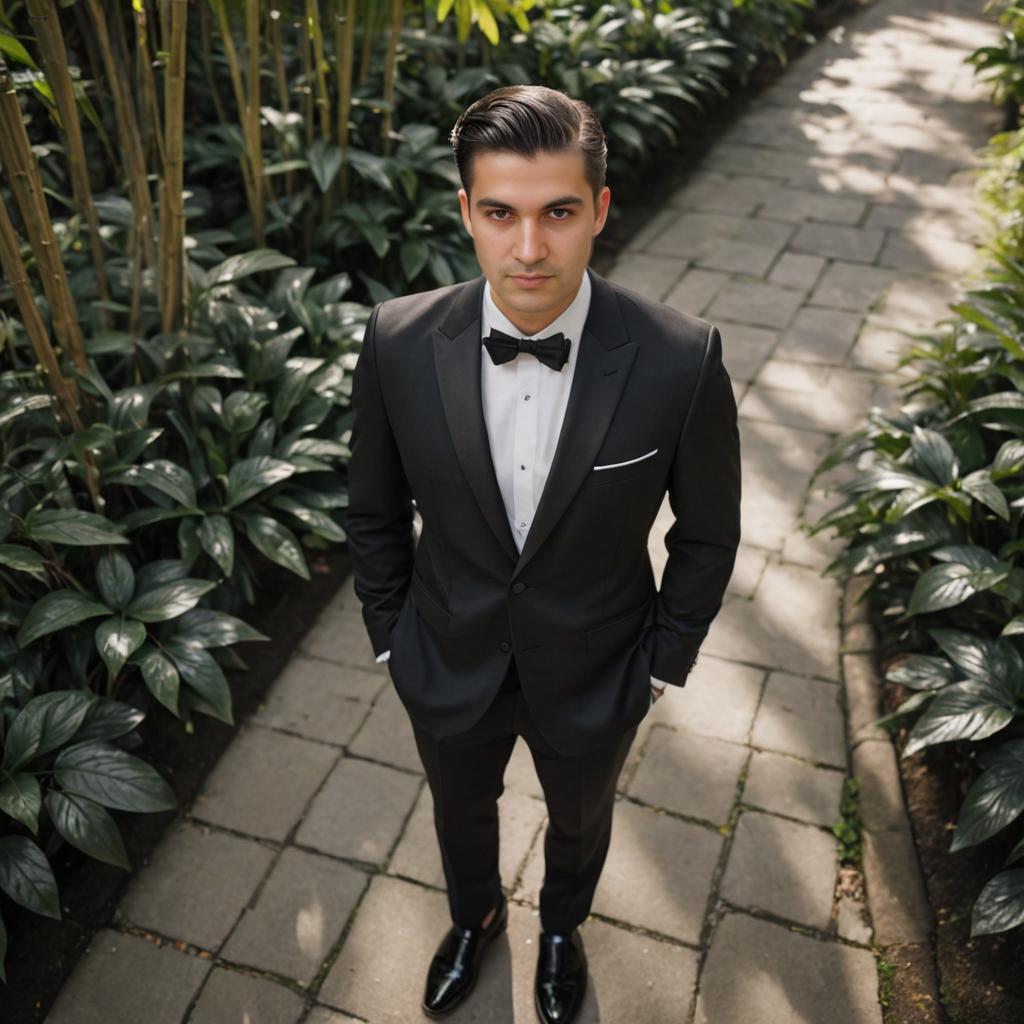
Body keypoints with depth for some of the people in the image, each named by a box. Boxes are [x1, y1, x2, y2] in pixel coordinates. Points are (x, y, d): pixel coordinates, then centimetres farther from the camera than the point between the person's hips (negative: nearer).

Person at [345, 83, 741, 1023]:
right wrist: (390, 637, 2)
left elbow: (706, 532, -10)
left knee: (580, 820, 30)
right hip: (448, 666, 1)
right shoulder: (398, 344, -22)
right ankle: (475, 914, 66)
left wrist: (664, 663, -4)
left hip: (594, 678, 0)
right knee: (461, 811, 30)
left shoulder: (681, 360, -27)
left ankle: (563, 926, 65)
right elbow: (376, 511, -4)